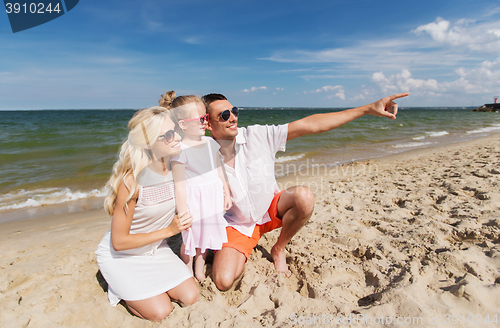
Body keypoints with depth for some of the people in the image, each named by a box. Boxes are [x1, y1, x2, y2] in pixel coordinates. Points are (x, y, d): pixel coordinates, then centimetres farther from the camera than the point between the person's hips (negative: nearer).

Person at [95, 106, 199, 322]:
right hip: (120, 256, -5)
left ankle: (146, 283, 21)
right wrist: (168, 230, -21)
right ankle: (120, 287, 17)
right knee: (160, 312, -8)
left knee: (190, 297, -2)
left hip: (155, 249, 5)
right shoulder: (131, 181, -30)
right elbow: (119, 242, -23)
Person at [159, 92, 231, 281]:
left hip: (213, 198, 6)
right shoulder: (180, 150, -18)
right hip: (193, 200, -5)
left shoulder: (211, 143, 2)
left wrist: (226, 193, 13)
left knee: (205, 237, 20)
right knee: (190, 239, 13)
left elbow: (219, 171, 10)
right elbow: (180, 184, -16)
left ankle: (200, 271, 42)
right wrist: (182, 212, -14)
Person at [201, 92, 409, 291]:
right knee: (223, 282, -20)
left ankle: (279, 249, 0)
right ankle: (244, 251, 17)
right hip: (237, 225, -1)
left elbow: (310, 125, -22)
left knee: (304, 196, -30)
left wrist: (368, 109, -24)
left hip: (270, 211, 1)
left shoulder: (257, 136, -18)